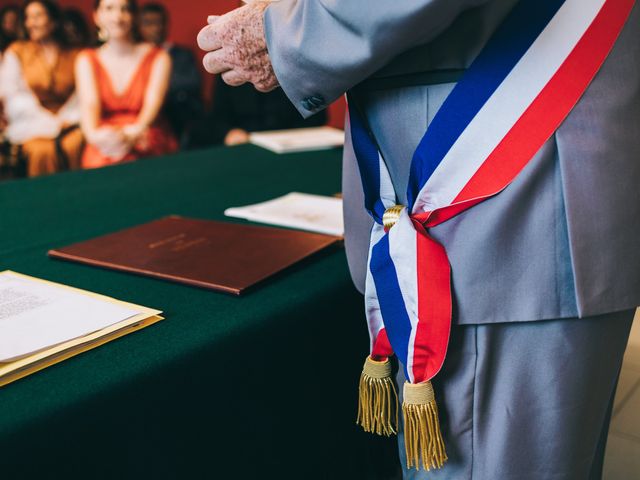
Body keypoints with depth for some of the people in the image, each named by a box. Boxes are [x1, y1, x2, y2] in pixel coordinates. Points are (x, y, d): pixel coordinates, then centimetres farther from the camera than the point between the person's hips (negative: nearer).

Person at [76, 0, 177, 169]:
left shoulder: (158, 57, 6)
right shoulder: (87, 60, 12)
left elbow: (153, 103, -11)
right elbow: (89, 104, -5)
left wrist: (133, 134, -34)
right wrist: (94, 135, -30)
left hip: (148, 144, -1)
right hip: (104, 147, 1)